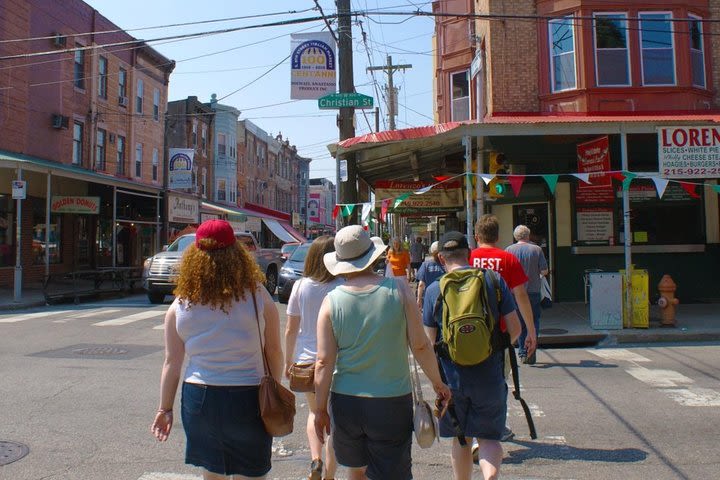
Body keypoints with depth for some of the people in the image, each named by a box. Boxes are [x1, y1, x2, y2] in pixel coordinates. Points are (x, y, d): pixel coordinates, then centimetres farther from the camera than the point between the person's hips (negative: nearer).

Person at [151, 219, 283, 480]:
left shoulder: (180, 306, -3)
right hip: (246, 400, -2)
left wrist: (165, 408, 11)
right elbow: (274, 352, -3)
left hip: (198, 400, 2)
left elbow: (171, 363, 0)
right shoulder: (257, 297, -8)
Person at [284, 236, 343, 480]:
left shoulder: (300, 286, -5)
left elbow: (291, 330, 0)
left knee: (315, 413, 23)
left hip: (306, 361, 2)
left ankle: (315, 460, 3)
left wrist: (288, 361, 12)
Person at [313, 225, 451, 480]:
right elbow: (420, 345, -6)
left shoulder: (331, 301, -7)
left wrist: (320, 409, 4)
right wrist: (438, 383, 9)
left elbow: (324, 362, -7)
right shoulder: (398, 289, -9)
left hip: (345, 403, 2)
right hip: (392, 402, -1)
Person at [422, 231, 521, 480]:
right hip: (490, 375, 0)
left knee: (461, 439, 18)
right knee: (488, 437, 11)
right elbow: (514, 328, -2)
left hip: (452, 376, 0)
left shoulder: (434, 289, -4)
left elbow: (429, 341, -1)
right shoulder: (494, 280, -2)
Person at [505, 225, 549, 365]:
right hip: (533, 291, -1)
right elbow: (544, 271, -5)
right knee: (534, 322, 10)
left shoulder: (509, 250, -2)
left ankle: (522, 352, 10)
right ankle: (531, 352, -2)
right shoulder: (537, 249, -3)